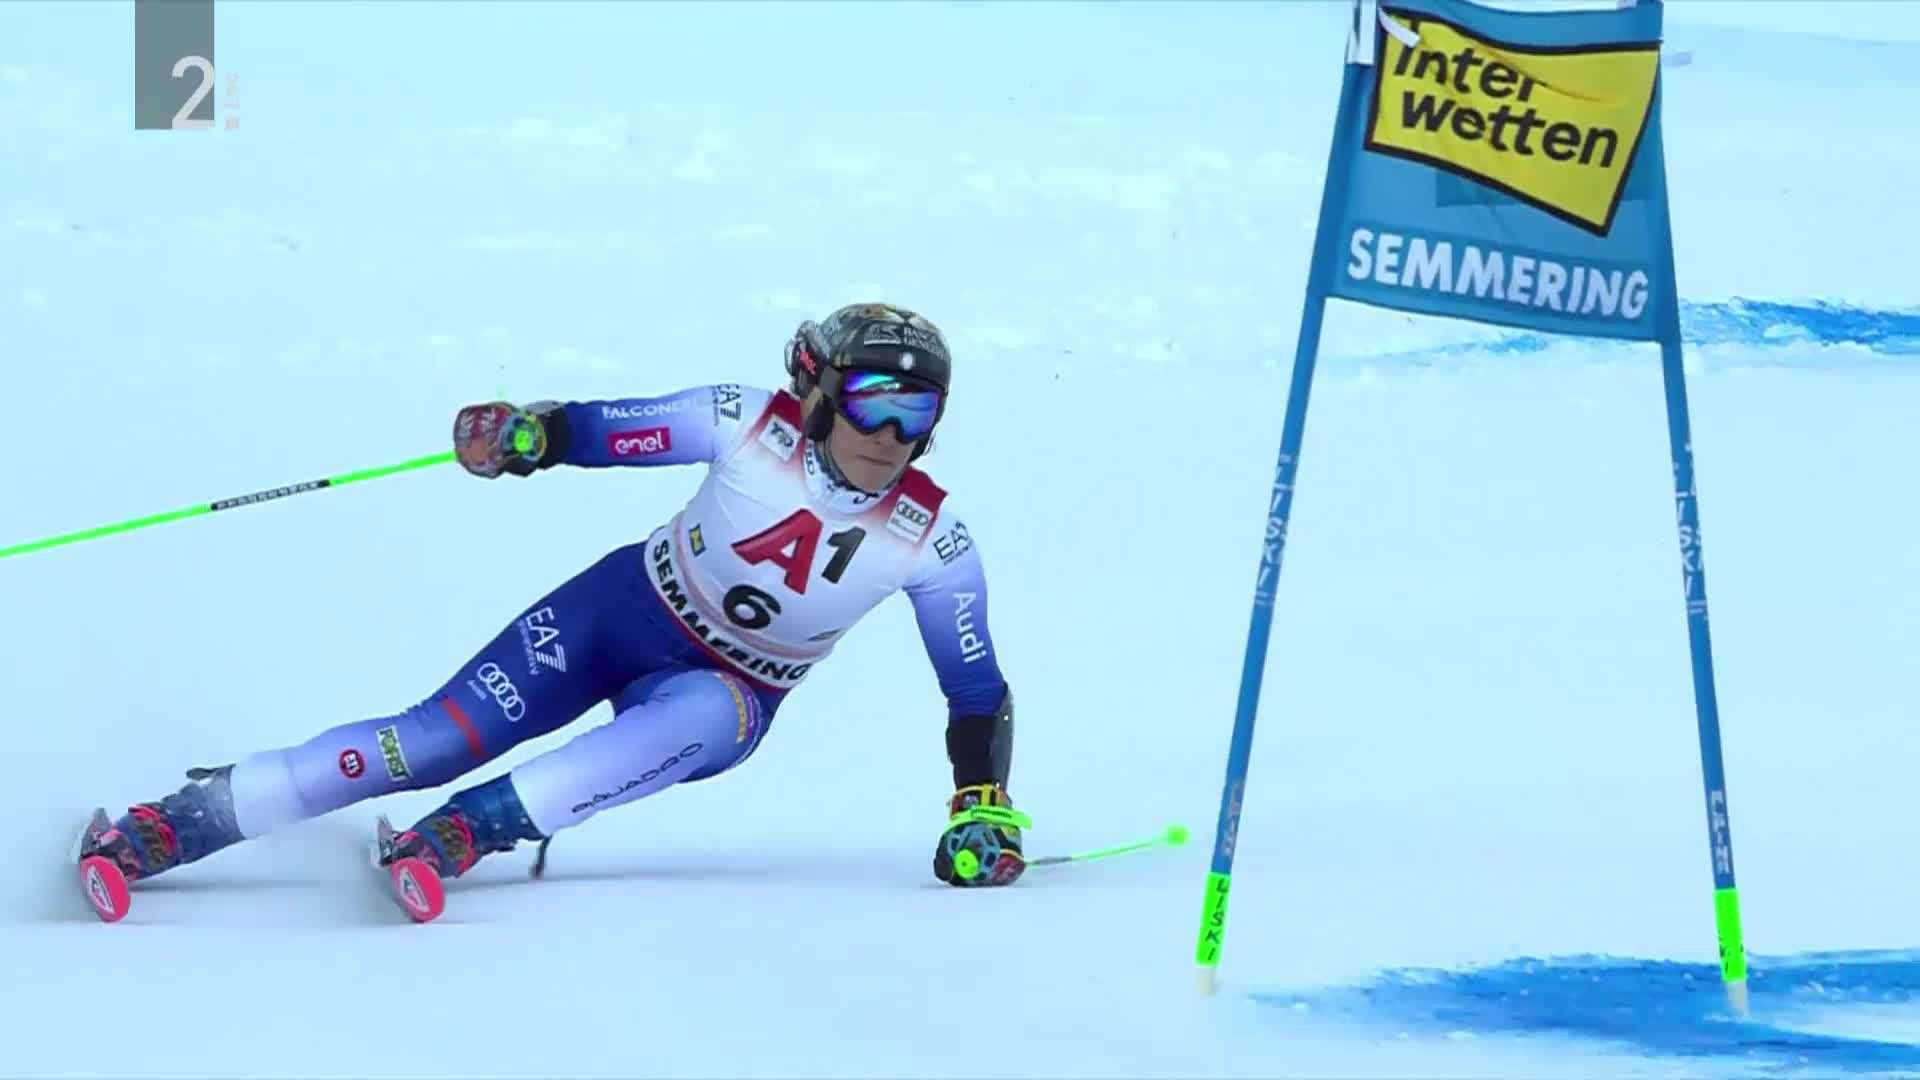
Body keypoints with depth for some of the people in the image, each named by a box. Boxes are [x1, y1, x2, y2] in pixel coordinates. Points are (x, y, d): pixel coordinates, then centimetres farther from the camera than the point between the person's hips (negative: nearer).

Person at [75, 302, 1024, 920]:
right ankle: (164, 828, -13)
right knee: (435, 739, -16)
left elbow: (979, 692, -7)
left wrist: (984, 808, -17)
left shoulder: (930, 540, -15)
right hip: (622, 611, 0)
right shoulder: (753, 427, -17)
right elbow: (608, 429, -15)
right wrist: (523, 435, -36)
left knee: (700, 718, -39)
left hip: (725, 696, 0)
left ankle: (471, 830, -40)